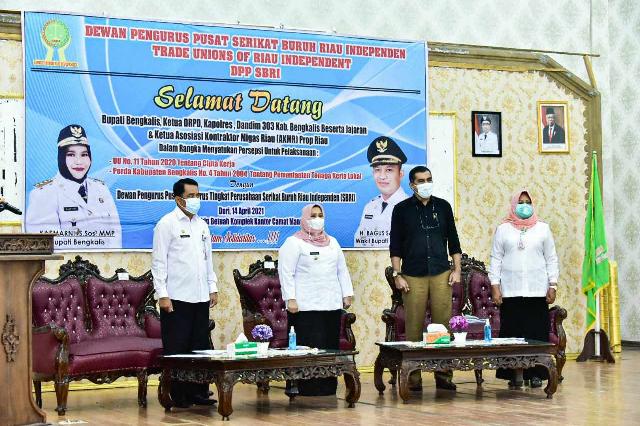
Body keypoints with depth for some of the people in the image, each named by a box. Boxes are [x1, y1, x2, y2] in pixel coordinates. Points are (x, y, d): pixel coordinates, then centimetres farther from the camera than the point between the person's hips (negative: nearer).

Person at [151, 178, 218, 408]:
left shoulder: (202, 225, 14)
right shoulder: (167, 224, -5)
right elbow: (159, 261, -8)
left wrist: (213, 288, 13)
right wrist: (162, 295, -14)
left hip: (200, 297, 6)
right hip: (176, 298, -6)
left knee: (200, 347, 7)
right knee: (177, 349, -1)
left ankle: (198, 392, 13)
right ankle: (178, 395, 5)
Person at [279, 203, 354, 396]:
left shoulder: (332, 242, 21)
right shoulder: (294, 243, 1)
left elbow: (342, 270, 23)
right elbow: (286, 273, -6)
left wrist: (347, 294, 14)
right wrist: (290, 299, -14)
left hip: (332, 304, 6)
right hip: (306, 306, -6)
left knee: (331, 346, 3)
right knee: (310, 347, -11)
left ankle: (329, 386, 8)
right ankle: (309, 387, -9)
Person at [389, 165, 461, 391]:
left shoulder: (443, 206, 10)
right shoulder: (402, 209, 4)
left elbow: (453, 240, 14)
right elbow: (395, 246, 4)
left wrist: (457, 269, 6)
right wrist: (397, 275, -4)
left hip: (441, 275, 2)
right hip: (413, 276, -2)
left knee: (443, 324, -1)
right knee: (413, 327, -2)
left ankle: (443, 374, 6)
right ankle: (413, 378, 4)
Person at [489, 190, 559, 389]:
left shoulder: (542, 228, 9)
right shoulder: (503, 229, 8)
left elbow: (551, 259, 9)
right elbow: (496, 259, 6)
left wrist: (552, 285, 2)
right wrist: (495, 286, -3)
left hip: (537, 290, 1)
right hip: (511, 290, 0)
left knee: (537, 332, -1)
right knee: (512, 331, -2)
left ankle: (536, 373, 6)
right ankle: (515, 374, 3)